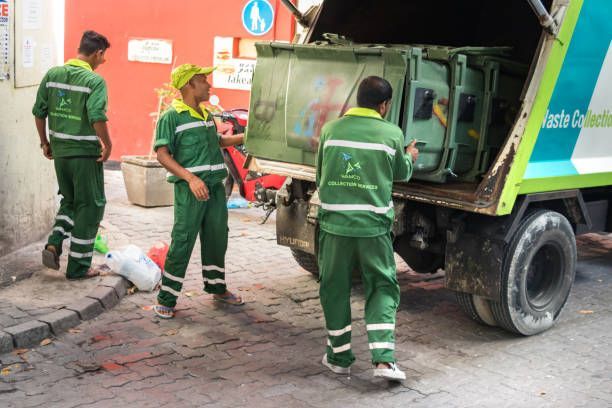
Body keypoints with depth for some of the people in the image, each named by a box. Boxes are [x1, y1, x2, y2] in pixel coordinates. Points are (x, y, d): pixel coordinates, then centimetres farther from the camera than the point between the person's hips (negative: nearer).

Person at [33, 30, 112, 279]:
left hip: (59, 151, 6)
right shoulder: (95, 81, -14)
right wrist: (108, 145, -11)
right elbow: (97, 118, -25)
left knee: (69, 201, 25)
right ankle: (78, 267, 11)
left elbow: (39, 112, 6)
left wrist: (45, 142, 16)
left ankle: (54, 245, 7)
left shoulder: (52, 75, 4)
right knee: (90, 206, 8)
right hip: (86, 153, -6)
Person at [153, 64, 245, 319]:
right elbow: (162, 155, -15)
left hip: (215, 186, 7)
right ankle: (166, 300, 3)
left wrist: (245, 137, 28)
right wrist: (191, 178, -25)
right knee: (182, 243, -6)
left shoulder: (207, 115, 16)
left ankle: (217, 288, 34)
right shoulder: (171, 117, -8)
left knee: (216, 239, 16)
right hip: (190, 190, -7)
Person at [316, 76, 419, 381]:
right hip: (374, 226, -1)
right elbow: (402, 173, 15)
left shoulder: (331, 129, 2)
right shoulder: (392, 134, -2)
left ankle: (339, 357, 22)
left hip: (334, 222, 1)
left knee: (335, 288, 13)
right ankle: (383, 359, 0)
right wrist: (410, 157, 36)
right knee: (383, 288, 10)